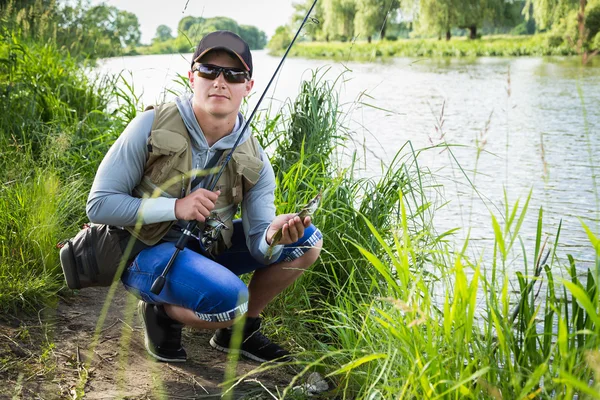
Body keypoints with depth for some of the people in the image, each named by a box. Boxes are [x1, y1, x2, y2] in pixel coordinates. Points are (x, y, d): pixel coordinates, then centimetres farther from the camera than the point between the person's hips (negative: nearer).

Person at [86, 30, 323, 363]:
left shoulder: (254, 162, -5)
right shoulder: (152, 126, -16)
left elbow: (258, 246, -8)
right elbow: (99, 205, -14)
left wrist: (273, 236, -33)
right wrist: (175, 207, -26)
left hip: (206, 248, 6)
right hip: (145, 251, -5)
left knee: (307, 241, -5)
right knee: (229, 300, -33)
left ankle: (241, 329, 11)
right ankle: (161, 311, 0)